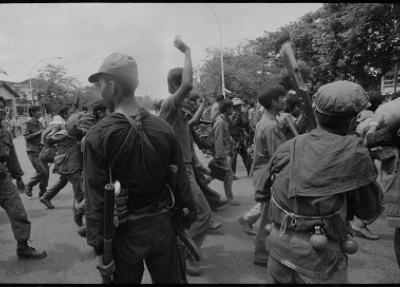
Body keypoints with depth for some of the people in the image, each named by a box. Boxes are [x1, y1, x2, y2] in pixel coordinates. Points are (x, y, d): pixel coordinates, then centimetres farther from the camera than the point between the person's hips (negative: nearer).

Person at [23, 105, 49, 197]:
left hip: (41, 150, 7)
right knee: (42, 171, -13)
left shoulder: (39, 123, 13)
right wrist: (39, 132, -18)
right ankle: (28, 187, 9)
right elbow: (27, 136, -18)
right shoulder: (27, 123, -8)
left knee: (46, 171, 6)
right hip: (32, 151, -7)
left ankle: (42, 191, 20)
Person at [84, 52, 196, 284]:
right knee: (169, 280, 20)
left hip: (125, 231, -2)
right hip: (163, 226, 2)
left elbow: (96, 198, -14)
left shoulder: (97, 136, -15)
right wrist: (189, 223, 10)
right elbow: (182, 183, -3)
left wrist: (99, 248, -6)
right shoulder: (163, 128, -7)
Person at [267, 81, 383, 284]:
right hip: (319, 255, -4)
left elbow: (265, 191, 12)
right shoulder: (355, 153, -14)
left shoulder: (286, 148, -3)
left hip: (279, 245, 5)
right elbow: (369, 210, -2)